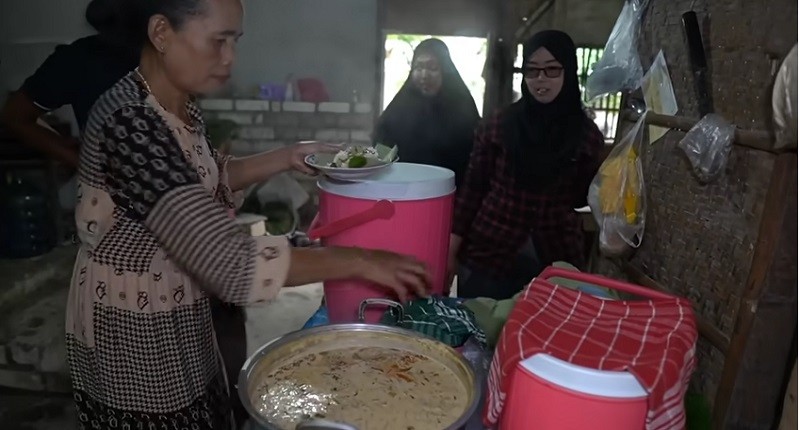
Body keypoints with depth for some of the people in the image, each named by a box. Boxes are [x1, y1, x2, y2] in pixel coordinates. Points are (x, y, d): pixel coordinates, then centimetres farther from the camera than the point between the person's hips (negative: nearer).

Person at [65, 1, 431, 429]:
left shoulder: (180, 107, -2)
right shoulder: (130, 121, -30)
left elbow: (209, 180, 16)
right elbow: (231, 263, -36)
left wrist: (287, 158, 3)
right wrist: (358, 261, -31)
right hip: (130, 333, -8)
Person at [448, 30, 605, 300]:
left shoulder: (586, 135, 0)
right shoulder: (498, 126, -2)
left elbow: (584, 197, 8)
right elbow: (473, 187, 1)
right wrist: (453, 243, 0)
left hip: (555, 260, 1)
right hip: (489, 253, 0)